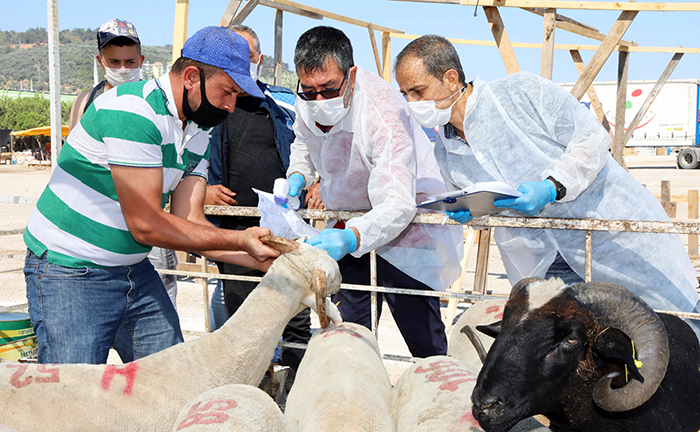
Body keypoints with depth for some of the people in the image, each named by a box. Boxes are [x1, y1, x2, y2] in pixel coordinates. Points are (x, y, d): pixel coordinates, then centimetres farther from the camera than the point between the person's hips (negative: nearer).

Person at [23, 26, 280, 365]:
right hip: (69, 272, -8)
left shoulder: (198, 133, 5)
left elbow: (189, 221, 1)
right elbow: (145, 225, -24)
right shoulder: (131, 111, -23)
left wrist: (265, 259, -10)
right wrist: (241, 240, -20)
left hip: (134, 269, 8)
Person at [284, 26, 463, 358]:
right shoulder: (307, 104, -10)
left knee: (424, 342, -9)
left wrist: (350, 238, -55)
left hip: (406, 222, -6)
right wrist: (298, 175, -2)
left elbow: (398, 206, -38)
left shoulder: (383, 113, -31)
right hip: (350, 225, 7)